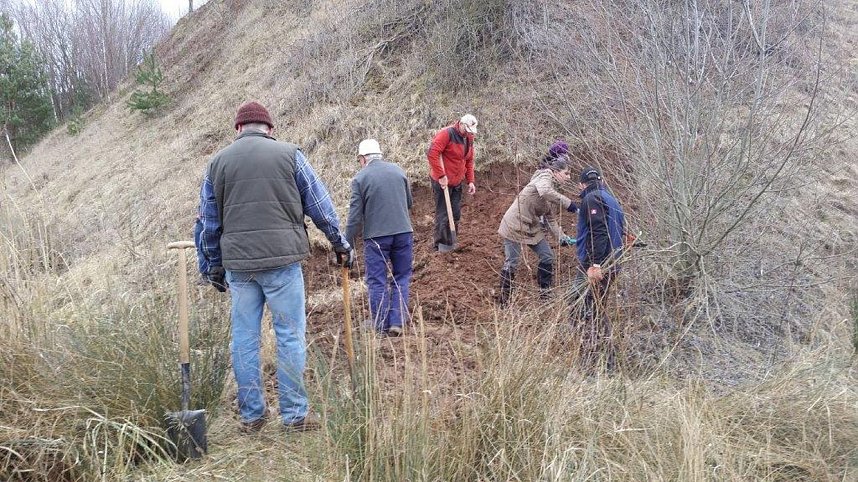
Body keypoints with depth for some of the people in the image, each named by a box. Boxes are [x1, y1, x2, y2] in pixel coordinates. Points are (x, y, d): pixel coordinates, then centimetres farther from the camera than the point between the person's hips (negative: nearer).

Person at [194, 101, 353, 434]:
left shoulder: (217, 162, 11)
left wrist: (212, 268, 23)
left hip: (237, 262, 3)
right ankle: (295, 414, 8)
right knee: (290, 336, 4)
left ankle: (251, 414, 19)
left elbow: (207, 224, 14)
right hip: (282, 257, -3)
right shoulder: (289, 154, 3)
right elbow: (320, 206, 6)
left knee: (244, 338, 11)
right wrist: (340, 244, 17)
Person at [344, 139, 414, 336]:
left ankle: (382, 325, 13)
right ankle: (397, 322, 10)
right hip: (403, 232, 3)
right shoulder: (398, 171, 6)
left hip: (376, 235, -3)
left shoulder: (360, 178, -5)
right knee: (401, 277, 14)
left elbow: (355, 216, -8)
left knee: (377, 281, 8)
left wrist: (347, 244, -1)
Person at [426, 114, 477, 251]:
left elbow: (469, 161, 17)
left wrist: (470, 181, 8)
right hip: (442, 182, -8)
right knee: (443, 213, -3)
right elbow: (432, 153, -26)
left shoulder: (469, 138, 9)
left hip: (457, 182, 8)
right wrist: (441, 175, -25)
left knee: (456, 213, 12)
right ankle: (441, 243, 6)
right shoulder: (446, 134, -17)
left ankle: (451, 241, 25)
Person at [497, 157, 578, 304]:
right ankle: (504, 296, 14)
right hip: (514, 226, -9)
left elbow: (551, 218, 12)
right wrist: (568, 204, -35)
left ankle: (545, 292, 23)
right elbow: (545, 192, -37)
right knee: (511, 263, -3)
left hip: (532, 227, 9)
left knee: (548, 257, 9)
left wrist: (562, 237, -1)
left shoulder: (553, 189, 12)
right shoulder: (545, 176, -13)